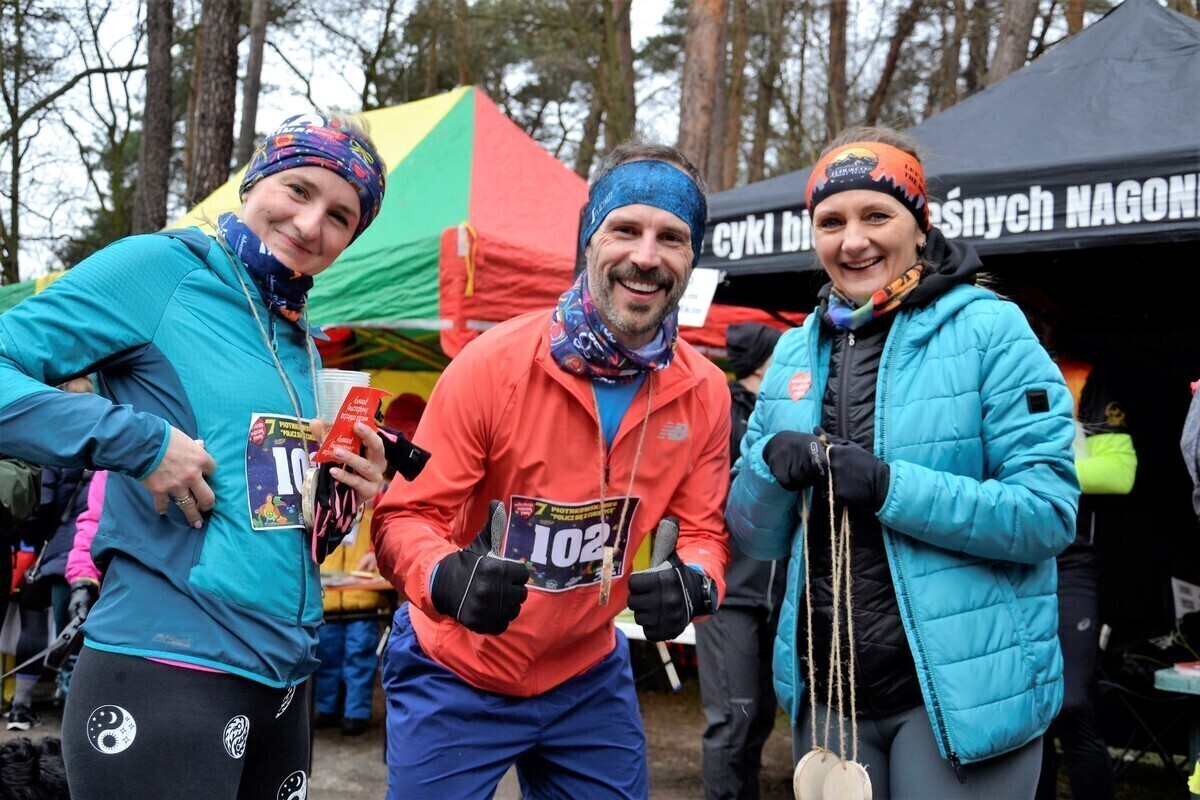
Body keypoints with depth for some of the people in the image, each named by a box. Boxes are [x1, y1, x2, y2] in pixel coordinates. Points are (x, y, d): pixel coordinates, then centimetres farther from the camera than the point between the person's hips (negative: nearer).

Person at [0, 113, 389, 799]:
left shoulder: (300, 342, 14)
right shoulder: (160, 267, -6)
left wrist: (342, 497, 3)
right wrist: (141, 440, -19)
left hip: (286, 680, 8)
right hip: (164, 675, -7)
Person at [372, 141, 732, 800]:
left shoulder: (704, 393, -9)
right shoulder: (493, 364, -21)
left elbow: (701, 530, -1)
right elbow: (406, 517, -17)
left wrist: (695, 582, -25)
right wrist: (448, 576, -39)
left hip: (589, 683, 4)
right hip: (456, 681, -3)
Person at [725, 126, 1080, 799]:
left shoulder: (989, 328, -7)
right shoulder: (796, 353, 8)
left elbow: (1050, 512, -14)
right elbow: (755, 535, 10)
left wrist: (890, 487, -23)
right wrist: (770, 464, -11)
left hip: (962, 691, -5)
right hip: (827, 693, 5)